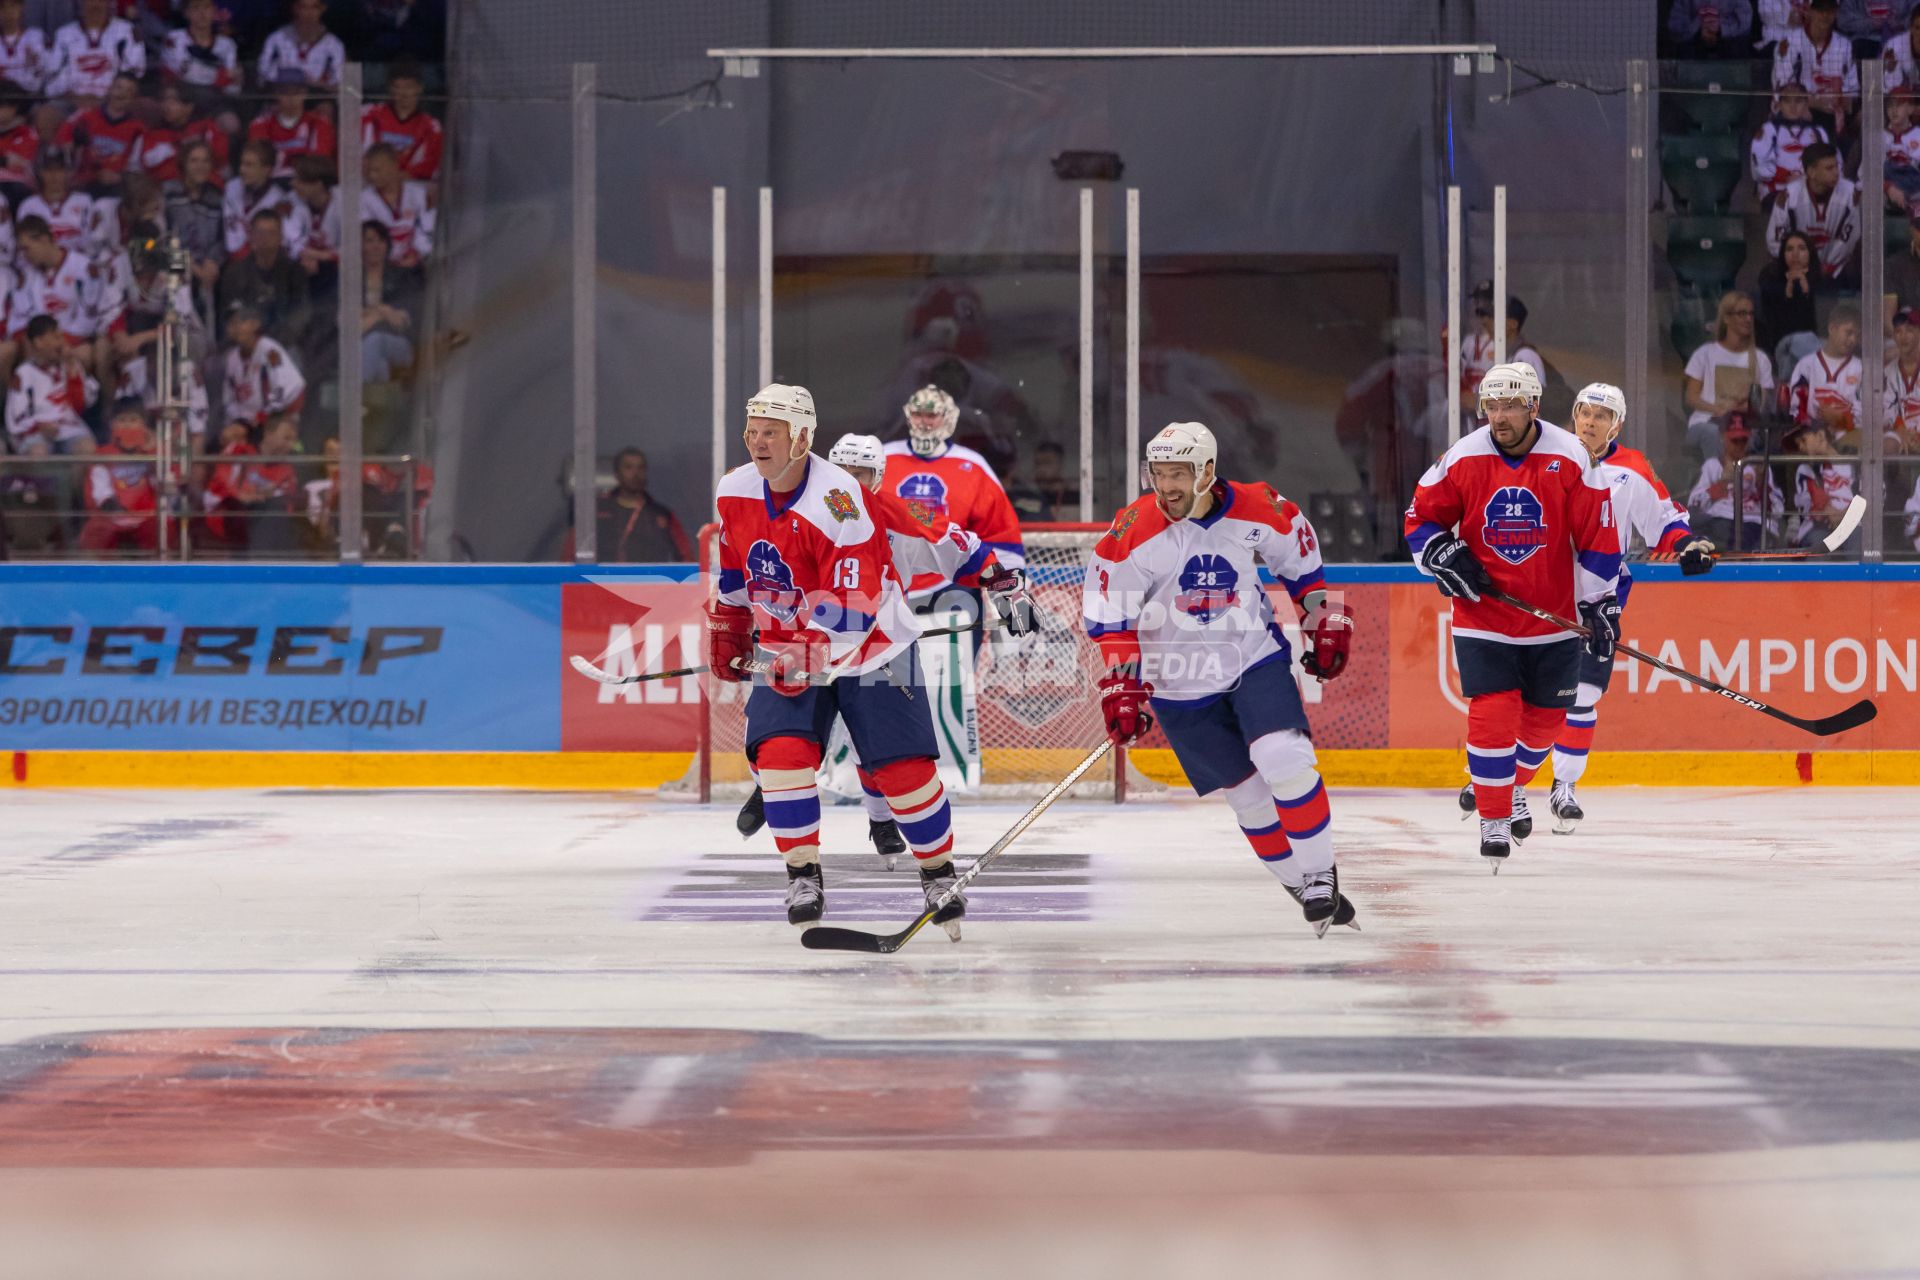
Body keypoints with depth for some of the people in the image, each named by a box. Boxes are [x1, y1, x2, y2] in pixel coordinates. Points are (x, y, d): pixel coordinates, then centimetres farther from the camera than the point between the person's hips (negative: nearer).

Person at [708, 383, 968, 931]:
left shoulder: (838, 499, -26)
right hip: (788, 649, 5)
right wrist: (726, 627, 22)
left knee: (902, 765, -6)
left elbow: (852, 605, -30)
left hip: (870, 645, -5)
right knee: (780, 751, -15)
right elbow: (734, 567, 18)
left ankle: (939, 871, 15)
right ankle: (803, 877, -4)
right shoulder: (734, 491, -4)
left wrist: (806, 657, -36)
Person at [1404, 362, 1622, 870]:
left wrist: (1601, 604, -5)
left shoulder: (1570, 459, -10)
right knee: (1493, 715, -13)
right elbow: (1421, 517, 5)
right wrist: (1444, 558, -12)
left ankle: (1513, 785, 41)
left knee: (1544, 719, 12)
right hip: (1483, 616, -1)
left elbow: (1598, 536, -4)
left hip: (1555, 619, 1)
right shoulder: (1463, 460, -8)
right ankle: (1493, 819, 2)